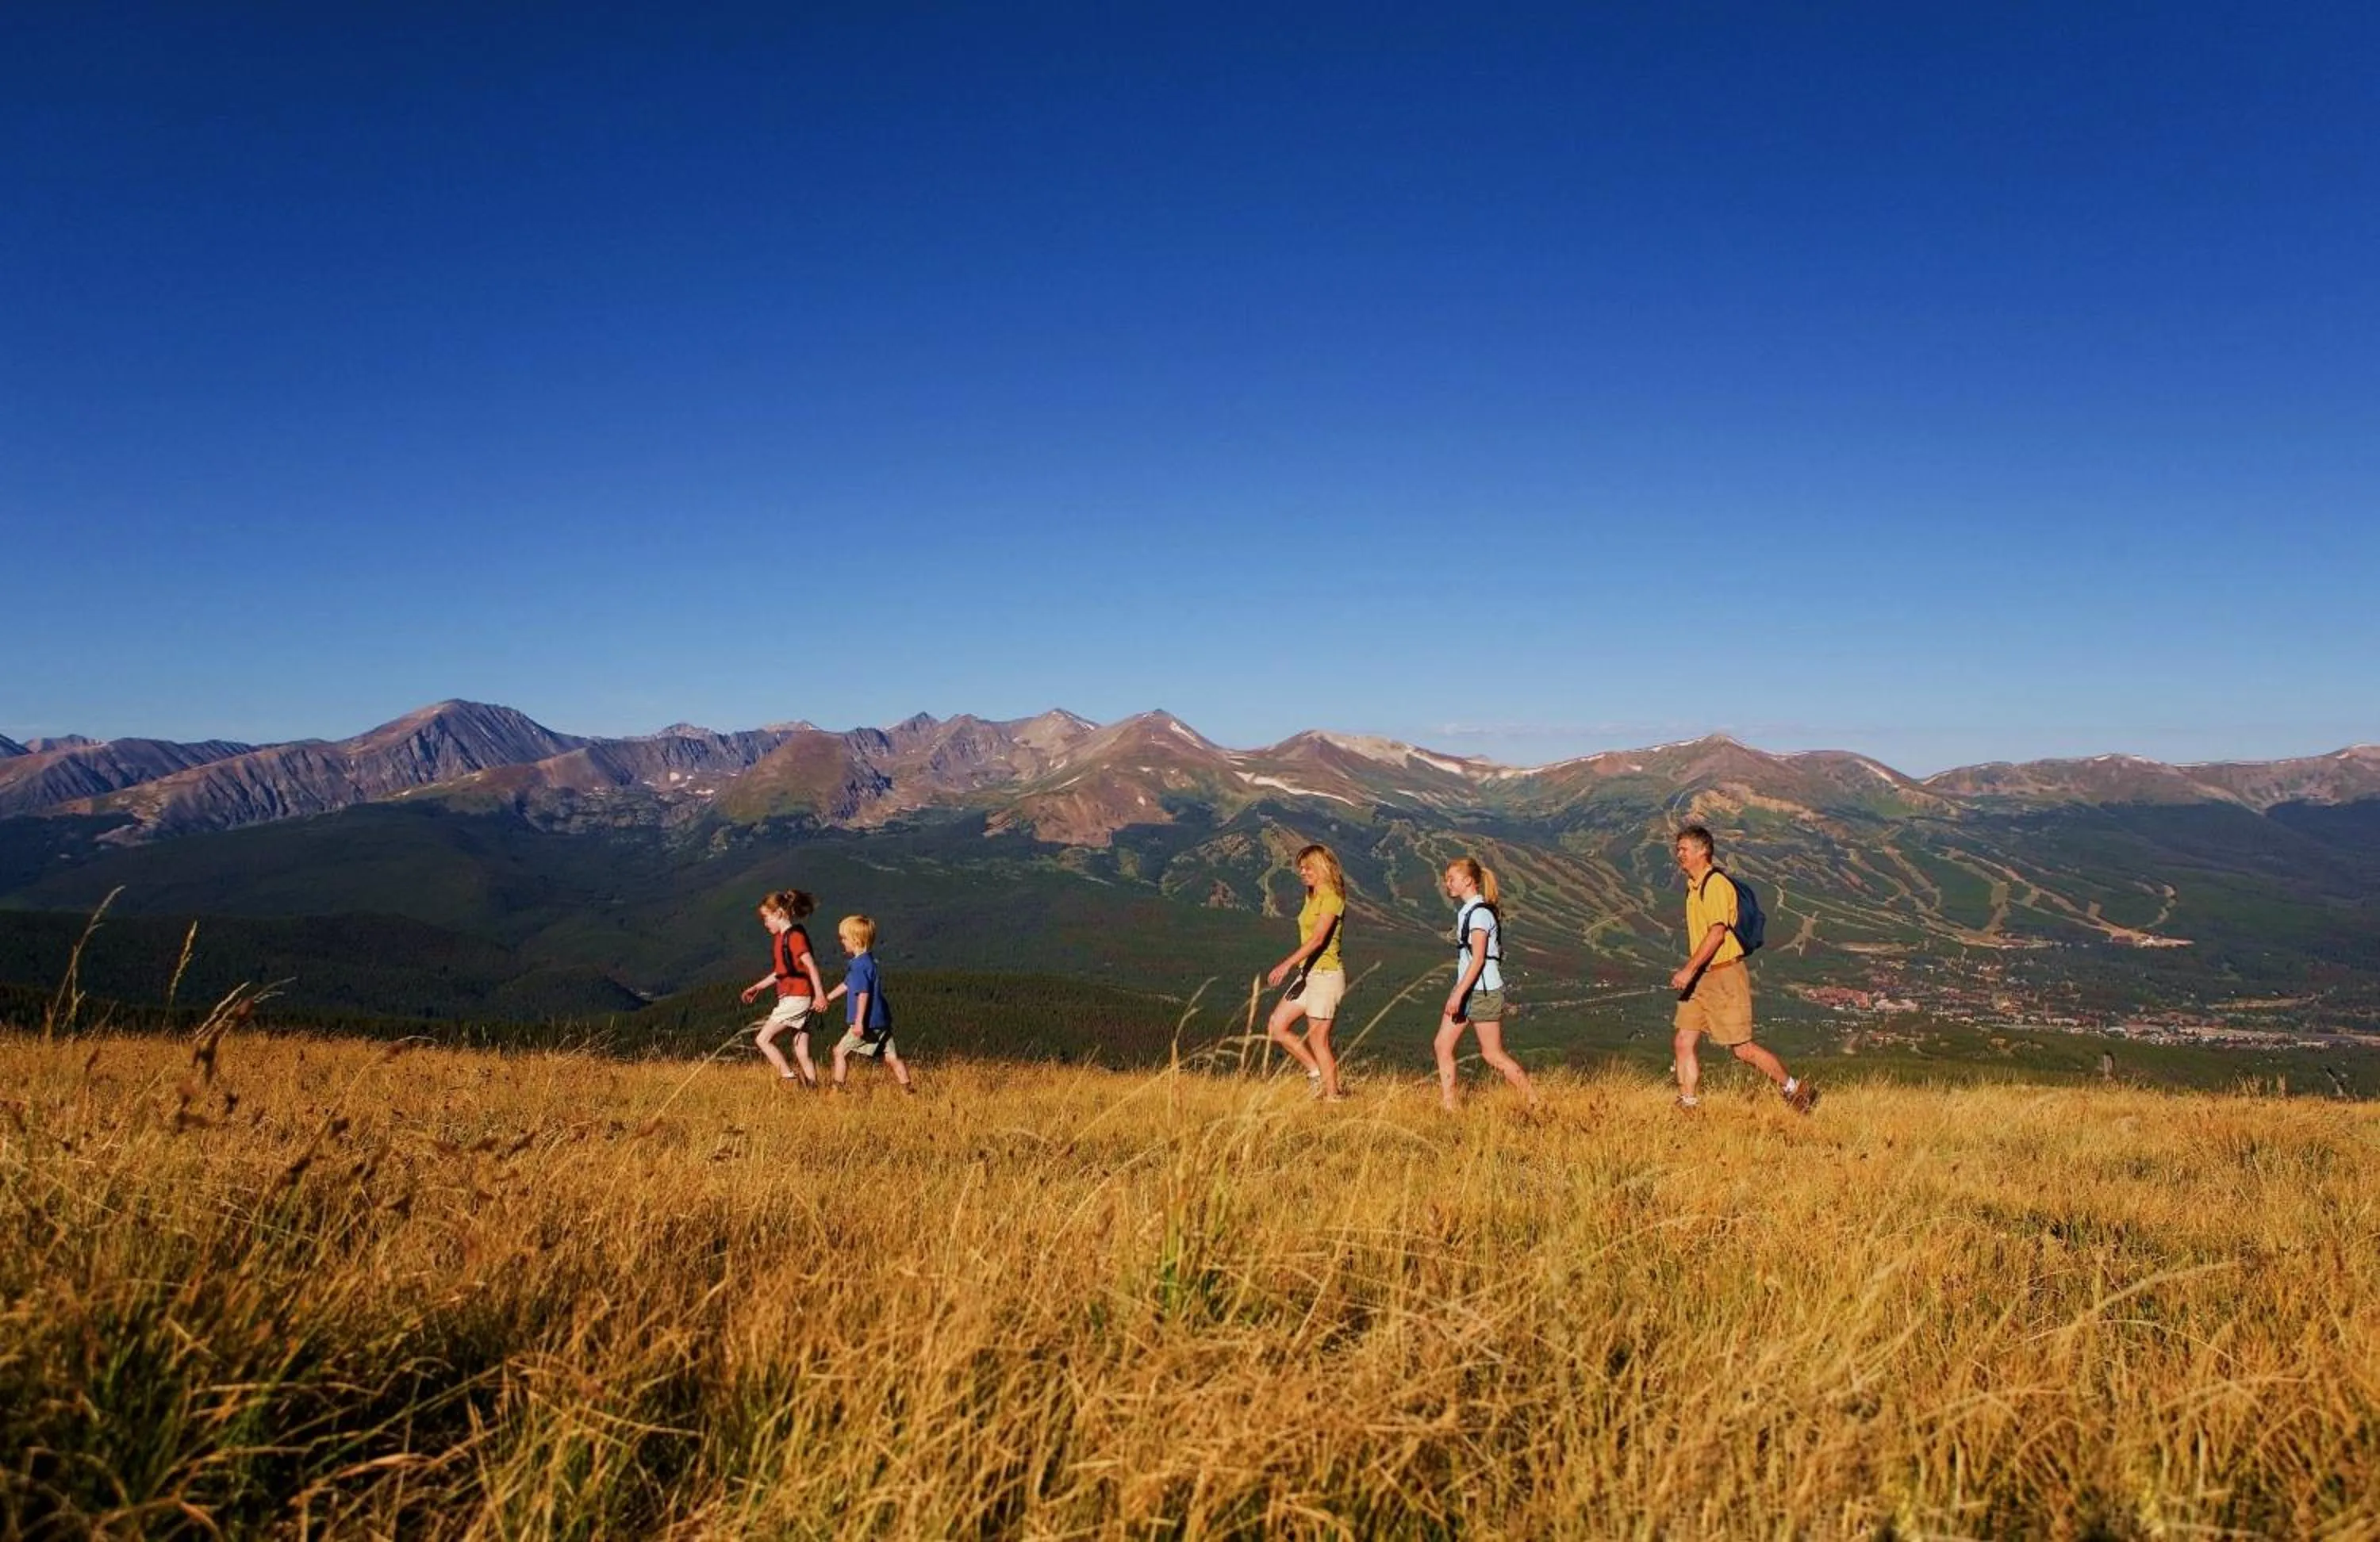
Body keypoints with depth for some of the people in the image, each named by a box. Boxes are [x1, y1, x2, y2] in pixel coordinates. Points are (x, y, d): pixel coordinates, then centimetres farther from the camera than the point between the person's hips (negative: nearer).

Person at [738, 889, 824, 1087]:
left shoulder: (794, 935, -11)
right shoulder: (780, 938, 18)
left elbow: (811, 966, -18)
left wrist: (820, 994, -25)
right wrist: (756, 987, 27)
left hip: (797, 998, -9)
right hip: (789, 999, 9)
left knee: (764, 1039, -7)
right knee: (802, 1055, 6)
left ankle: (788, 1076, -7)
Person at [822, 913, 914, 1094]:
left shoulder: (860, 965, -15)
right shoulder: (868, 960, 16)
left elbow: (863, 994, -22)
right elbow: (846, 984, 28)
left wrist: (859, 1022, -23)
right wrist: (827, 998, 34)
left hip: (868, 1021, -9)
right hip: (881, 1019, 9)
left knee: (840, 1051, 3)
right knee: (890, 1056, 9)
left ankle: (837, 1088, 8)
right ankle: (908, 1088, 7)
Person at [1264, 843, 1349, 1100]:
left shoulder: (1332, 897, -14)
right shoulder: (1312, 896, 14)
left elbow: (1318, 938, -26)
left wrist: (1288, 963, -34)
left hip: (1326, 974, -9)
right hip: (1308, 973, 9)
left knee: (1318, 1041, -4)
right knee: (1276, 1028, 6)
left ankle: (1333, 1095, 8)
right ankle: (1317, 1075, 15)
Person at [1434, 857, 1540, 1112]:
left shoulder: (1479, 913, -17)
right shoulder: (1466, 910, 12)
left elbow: (1478, 959, -22)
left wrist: (1459, 993, -24)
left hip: (1484, 991, -9)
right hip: (1467, 989, 10)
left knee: (1492, 1054, 0)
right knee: (1443, 1045, 5)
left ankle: (1535, 1102, 12)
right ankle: (1448, 1106, 8)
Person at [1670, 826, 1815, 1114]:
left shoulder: (1716, 884, -15)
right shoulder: (1693, 886, 15)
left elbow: (1717, 933, -24)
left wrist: (1689, 969, -27)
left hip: (1725, 976, -9)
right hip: (1700, 977, 9)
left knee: (1742, 1049, -2)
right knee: (1684, 1043, 3)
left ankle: (1795, 1089, 15)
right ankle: (1688, 1105, 7)